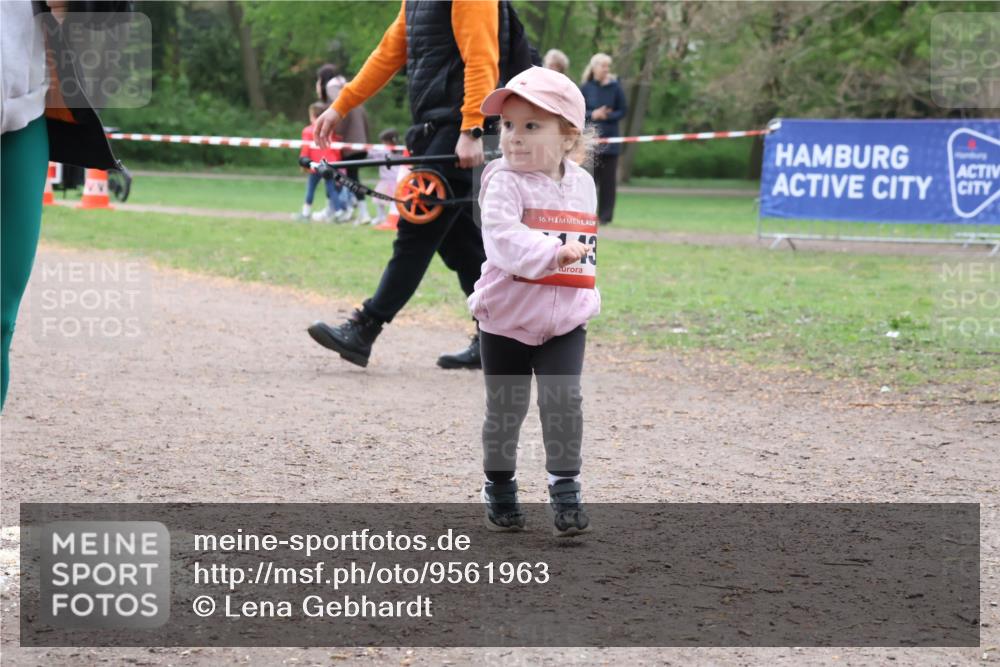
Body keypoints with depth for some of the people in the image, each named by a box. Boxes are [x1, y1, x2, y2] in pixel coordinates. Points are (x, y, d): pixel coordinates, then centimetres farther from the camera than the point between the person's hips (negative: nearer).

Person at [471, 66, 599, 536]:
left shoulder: (582, 184, 3)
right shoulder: (505, 182, -15)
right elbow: (502, 238, -31)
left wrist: (586, 298, 17)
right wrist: (553, 254, -43)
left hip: (565, 321, 3)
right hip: (507, 319, -3)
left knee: (563, 401, -9)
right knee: (505, 409, 8)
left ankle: (565, 491, 0)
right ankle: (499, 489, 25)